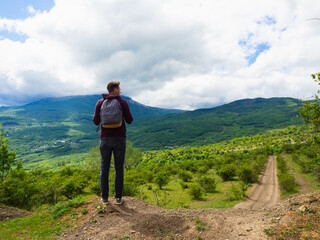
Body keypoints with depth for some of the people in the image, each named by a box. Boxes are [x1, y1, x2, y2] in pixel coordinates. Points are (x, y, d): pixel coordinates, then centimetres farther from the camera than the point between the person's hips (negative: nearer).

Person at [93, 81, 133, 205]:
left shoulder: (100, 102, 4)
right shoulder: (123, 102, -1)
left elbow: (96, 121, 0)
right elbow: (129, 121, -4)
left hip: (105, 139, 1)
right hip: (119, 139, -1)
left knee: (104, 168, 10)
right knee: (119, 169, 7)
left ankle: (104, 198, 13)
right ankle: (118, 197, 11)